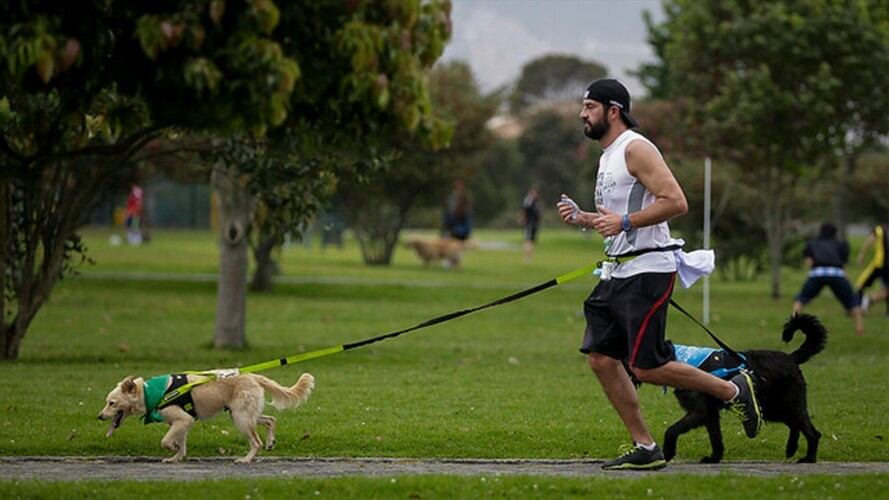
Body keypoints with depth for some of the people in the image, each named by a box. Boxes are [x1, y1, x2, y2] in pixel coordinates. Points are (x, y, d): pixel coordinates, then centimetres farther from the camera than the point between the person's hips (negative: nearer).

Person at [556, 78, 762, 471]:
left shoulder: (636, 149, -12)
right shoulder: (608, 155, 19)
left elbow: (676, 202, -21)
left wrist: (623, 222, -23)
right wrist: (583, 218, 12)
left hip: (647, 270, -10)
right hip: (618, 272, 10)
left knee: (646, 367, -11)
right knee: (600, 357, 2)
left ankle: (733, 390, 7)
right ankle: (645, 448, 7)